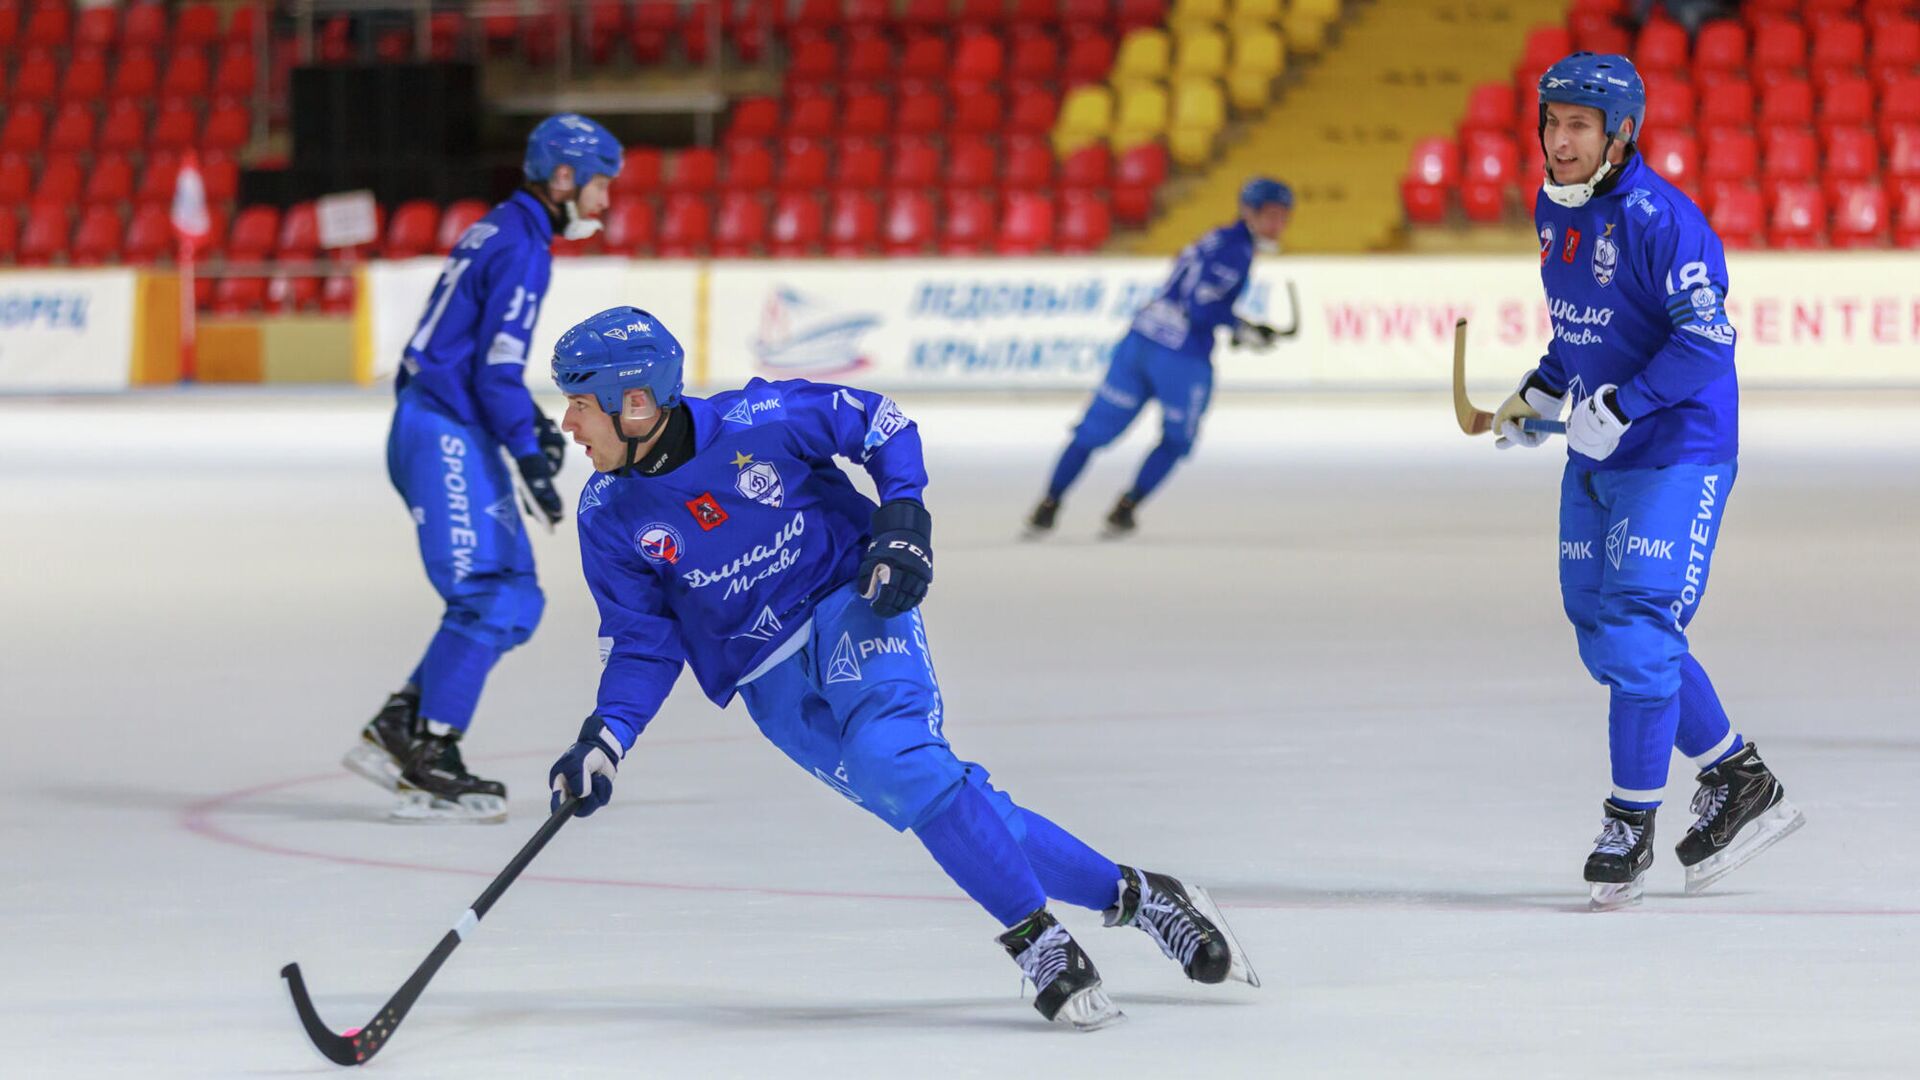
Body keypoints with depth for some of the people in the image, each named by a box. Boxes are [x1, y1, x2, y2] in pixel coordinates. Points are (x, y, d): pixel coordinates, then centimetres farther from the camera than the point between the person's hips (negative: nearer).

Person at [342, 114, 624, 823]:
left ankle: (396, 731, 9)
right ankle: (427, 762, -15)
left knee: (514, 599, 9)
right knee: (488, 600, -14)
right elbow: (496, 368, -18)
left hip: (450, 436, 10)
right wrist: (530, 457, -15)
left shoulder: (500, 232, 18)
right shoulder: (523, 249, -14)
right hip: (446, 438, -10)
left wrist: (532, 422, 20)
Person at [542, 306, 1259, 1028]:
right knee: (931, 800, -8)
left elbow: (881, 425, 0)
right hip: (775, 687, 3)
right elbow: (644, 644, 1)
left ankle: (1037, 940, -21)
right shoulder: (609, 518, -5)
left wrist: (903, 520, -11)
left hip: (854, 602, -3)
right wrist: (603, 741, -12)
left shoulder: (759, 422, -16)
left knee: (893, 753, -30)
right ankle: (1127, 895, 0)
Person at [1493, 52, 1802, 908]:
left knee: (1637, 630, -14)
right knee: (1603, 635, 11)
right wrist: (1537, 395, 13)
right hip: (1595, 457, 9)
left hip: (1677, 454, -9)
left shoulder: (1659, 218, -20)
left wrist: (1618, 407, -27)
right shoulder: (1553, 211, 8)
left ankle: (1630, 824, -3)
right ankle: (1740, 781, 24)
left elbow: (1707, 339, -24)